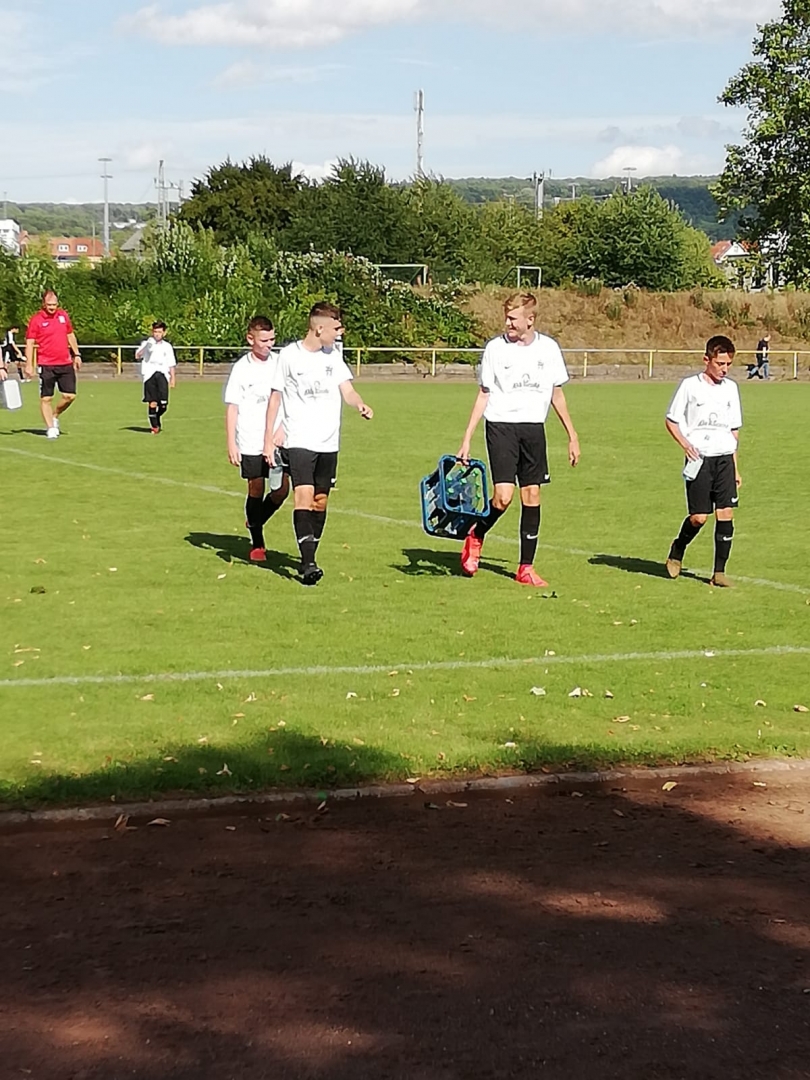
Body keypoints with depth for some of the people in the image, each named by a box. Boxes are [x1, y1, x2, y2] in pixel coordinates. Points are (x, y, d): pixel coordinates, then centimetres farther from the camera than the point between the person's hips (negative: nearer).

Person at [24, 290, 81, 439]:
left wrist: (76, 355, 18)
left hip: (65, 363, 4)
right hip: (46, 365, -4)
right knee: (46, 398, -1)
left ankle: (55, 416, 25)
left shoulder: (63, 315, 7)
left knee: (70, 395, 1)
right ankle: (50, 427, 8)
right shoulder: (36, 319, -7)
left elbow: (70, 336, 19)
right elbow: (29, 343, -7)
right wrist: (29, 364, -13)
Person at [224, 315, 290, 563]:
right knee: (256, 490, 2)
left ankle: (255, 521, 26)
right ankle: (257, 544, 16)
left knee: (281, 489, -2)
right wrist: (231, 444, -7)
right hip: (250, 442, -3)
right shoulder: (241, 368, -3)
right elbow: (232, 407, -2)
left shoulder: (280, 363, 6)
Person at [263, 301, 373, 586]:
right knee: (304, 496, -16)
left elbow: (346, 389, 2)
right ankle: (308, 564, -21)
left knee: (320, 501, 7)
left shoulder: (334, 354, 8)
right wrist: (268, 440, 2)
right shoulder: (290, 355, -3)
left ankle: (308, 559, 20)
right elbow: (276, 397, 3)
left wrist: (360, 404, -22)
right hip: (299, 441, -5)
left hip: (328, 442, 5)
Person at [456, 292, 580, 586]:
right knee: (503, 496, -14)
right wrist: (467, 439, 1)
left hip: (534, 428, 3)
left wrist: (572, 436, 13)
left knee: (532, 495, 2)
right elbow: (483, 395, 5)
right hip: (501, 426, -3)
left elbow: (556, 395, 14)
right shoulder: (495, 347, -1)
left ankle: (526, 568, 10)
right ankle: (475, 537, 15)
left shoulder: (548, 348, 4)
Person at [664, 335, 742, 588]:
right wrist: (685, 444, -13)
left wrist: (735, 467, 15)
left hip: (724, 458, 4)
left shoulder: (731, 388, 10)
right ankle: (677, 551, 23)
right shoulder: (690, 386, -3)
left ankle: (719, 572, 3)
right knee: (699, 517, -7)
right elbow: (671, 420, 4)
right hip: (700, 459, -4)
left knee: (725, 514, -4)